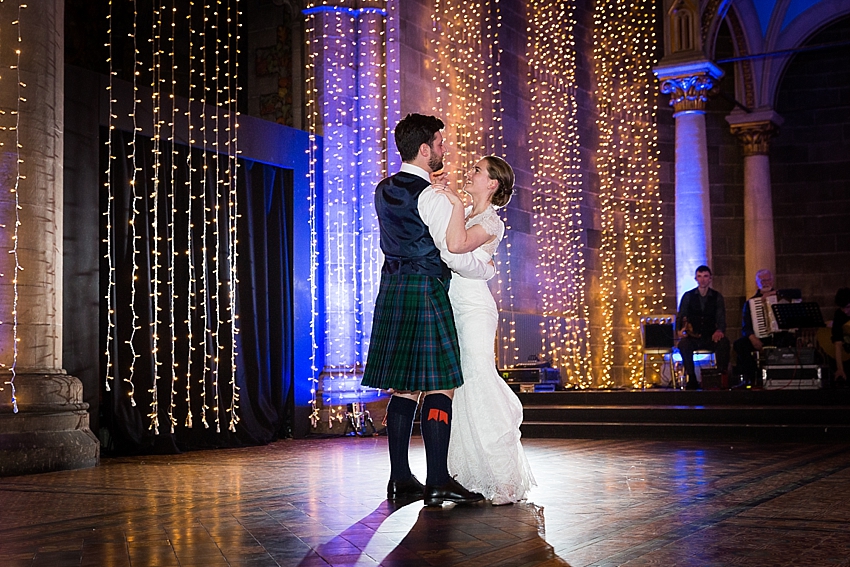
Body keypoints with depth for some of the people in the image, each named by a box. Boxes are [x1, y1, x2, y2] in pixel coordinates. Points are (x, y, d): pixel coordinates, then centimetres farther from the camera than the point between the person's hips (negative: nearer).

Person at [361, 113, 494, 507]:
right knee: (439, 387, -6)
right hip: (426, 292, -8)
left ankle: (400, 479, 14)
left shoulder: (384, 190, 13)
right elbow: (454, 255, -14)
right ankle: (437, 483, -6)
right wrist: (490, 269, 3)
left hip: (392, 292, 9)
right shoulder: (429, 196, -13)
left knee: (403, 387, 10)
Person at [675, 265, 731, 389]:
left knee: (724, 342, -33)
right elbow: (680, 316, 6)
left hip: (711, 337, 0)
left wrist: (719, 331, -22)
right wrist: (680, 330, -17)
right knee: (683, 344, -35)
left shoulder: (717, 297, 9)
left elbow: (721, 318, 2)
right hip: (692, 337, 0)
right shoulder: (688, 296, 9)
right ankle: (692, 378, -26)